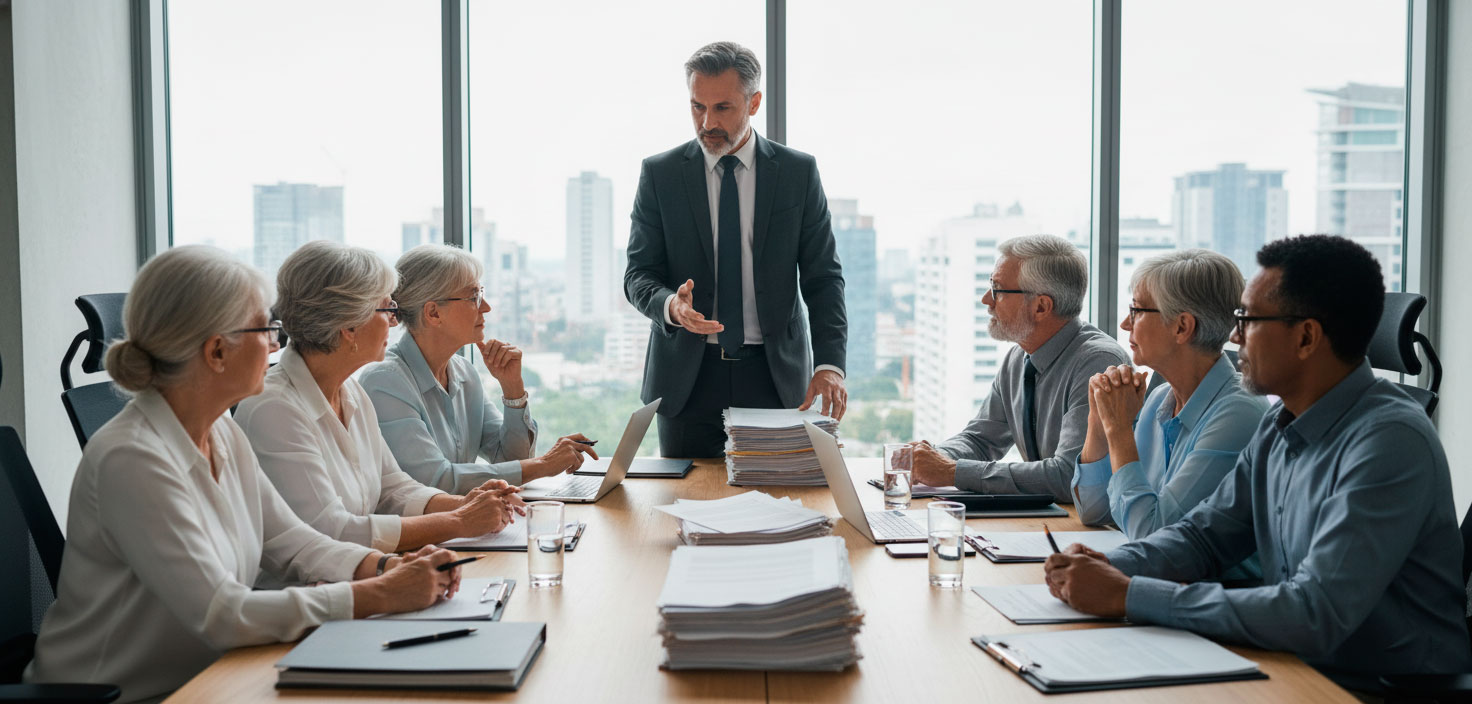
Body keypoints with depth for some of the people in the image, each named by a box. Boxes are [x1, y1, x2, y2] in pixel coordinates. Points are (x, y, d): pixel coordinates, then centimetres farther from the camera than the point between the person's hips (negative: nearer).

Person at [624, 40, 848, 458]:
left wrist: (829, 364, -12)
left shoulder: (798, 172, 2)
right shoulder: (659, 173, 3)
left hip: (775, 376, 0)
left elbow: (823, 278, 1)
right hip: (687, 375, 0)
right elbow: (639, 274, 1)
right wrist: (670, 305, -22)